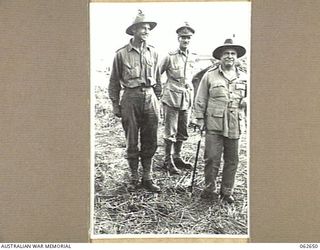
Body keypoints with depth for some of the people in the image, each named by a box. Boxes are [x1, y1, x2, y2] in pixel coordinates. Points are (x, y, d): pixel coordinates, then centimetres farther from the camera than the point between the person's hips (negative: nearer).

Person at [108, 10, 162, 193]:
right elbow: (114, 81, 4)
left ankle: (148, 178, 18)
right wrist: (115, 105, 2)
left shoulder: (153, 52, 8)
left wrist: (158, 100, 14)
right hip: (130, 98, -3)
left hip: (150, 98, 3)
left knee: (150, 141, 6)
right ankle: (134, 179, 18)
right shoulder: (122, 54, -3)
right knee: (132, 142, 5)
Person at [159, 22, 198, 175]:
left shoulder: (193, 58, 8)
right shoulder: (170, 57, -7)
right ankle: (168, 161, 9)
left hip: (187, 99, 5)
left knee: (182, 132, 13)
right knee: (170, 132, -1)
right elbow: (157, 74, 3)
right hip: (172, 98, -5)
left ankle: (177, 157, 27)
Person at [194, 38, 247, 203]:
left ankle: (227, 191, 21)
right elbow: (200, 100, 6)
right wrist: (200, 120, 1)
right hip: (214, 124, -3)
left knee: (232, 160, 8)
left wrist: (245, 102, 0)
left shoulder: (243, 78, 13)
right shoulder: (210, 76, 4)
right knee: (212, 159, -3)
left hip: (235, 126, 3)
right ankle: (209, 189, 13)